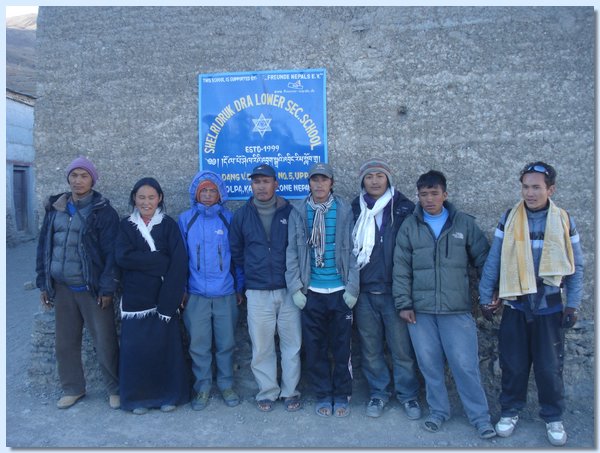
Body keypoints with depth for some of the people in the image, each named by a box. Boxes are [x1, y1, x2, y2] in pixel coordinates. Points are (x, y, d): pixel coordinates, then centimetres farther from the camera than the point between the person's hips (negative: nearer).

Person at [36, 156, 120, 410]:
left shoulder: (103, 212, -7)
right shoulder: (55, 209, 8)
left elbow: (111, 252, -10)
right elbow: (44, 246, 12)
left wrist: (107, 287, -14)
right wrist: (43, 283, 9)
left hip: (92, 289, -5)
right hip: (62, 288, 5)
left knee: (105, 343, 1)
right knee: (65, 342, 14)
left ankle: (115, 389, 18)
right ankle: (72, 389, 32)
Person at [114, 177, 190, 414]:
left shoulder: (169, 225, 3)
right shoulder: (126, 225, 8)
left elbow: (179, 263, -8)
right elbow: (122, 256, -10)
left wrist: (169, 300, -17)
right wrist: (161, 262, -15)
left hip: (163, 298, -1)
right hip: (135, 299, 1)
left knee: (166, 346, 3)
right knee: (135, 347, 2)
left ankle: (169, 395, 20)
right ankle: (138, 397, 21)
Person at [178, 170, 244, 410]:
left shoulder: (228, 218, 2)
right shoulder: (185, 219, 3)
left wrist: (240, 287, 3)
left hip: (225, 293, 0)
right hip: (196, 294, 0)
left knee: (226, 343, 9)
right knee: (198, 344, 6)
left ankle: (226, 384, 26)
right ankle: (202, 387, 24)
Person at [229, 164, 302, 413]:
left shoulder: (290, 212, 0)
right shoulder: (242, 215, 4)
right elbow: (236, 252, 15)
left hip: (288, 289, -1)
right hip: (257, 292, 1)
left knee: (292, 344, 6)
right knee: (261, 347, 6)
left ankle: (290, 391, 22)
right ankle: (267, 392, 22)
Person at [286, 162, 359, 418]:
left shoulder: (345, 211, 0)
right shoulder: (298, 212, 2)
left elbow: (353, 251, -1)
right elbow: (292, 252, 2)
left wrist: (352, 288, -6)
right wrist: (295, 288, -4)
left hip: (340, 291, -1)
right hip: (311, 292, 1)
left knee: (342, 347, 8)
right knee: (314, 348, 9)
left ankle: (342, 396, 26)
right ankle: (323, 395, 26)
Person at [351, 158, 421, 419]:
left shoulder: (404, 209, 1)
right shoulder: (355, 210, 7)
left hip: (395, 290, -2)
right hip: (364, 291, 2)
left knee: (402, 348, 2)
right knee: (370, 348, 11)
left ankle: (408, 395, 22)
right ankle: (378, 393, 28)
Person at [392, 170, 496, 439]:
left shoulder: (464, 223, 2)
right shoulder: (409, 226, 3)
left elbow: (483, 259, 7)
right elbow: (401, 268, 2)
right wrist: (404, 303, -2)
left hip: (457, 309, -1)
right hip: (420, 310, 1)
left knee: (465, 364, 1)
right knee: (430, 364, 10)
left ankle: (480, 416, 19)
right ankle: (438, 412, 28)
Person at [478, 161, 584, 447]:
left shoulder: (564, 221, -1)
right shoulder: (508, 219, -3)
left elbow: (576, 266, 3)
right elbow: (493, 261, 0)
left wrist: (573, 304, 0)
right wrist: (486, 297, 0)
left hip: (550, 305, 0)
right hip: (515, 304, 0)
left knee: (549, 366, 8)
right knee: (513, 363, 8)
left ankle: (553, 417, 28)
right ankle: (510, 411, 27)